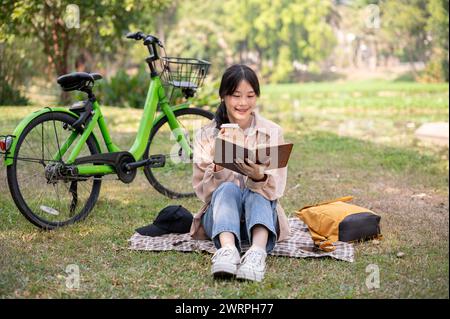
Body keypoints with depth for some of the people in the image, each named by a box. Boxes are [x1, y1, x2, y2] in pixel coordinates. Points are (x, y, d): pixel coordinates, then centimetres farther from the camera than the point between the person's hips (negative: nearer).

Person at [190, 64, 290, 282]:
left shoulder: (272, 132, 1)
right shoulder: (206, 135, 2)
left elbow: (276, 188, -8)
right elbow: (201, 190, -4)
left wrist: (259, 177, -32)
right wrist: (216, 169, -26)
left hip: (261, 211, 0)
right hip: (219, 216, 0)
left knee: (256, 190, -32)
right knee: (228, 188, -32)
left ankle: (258, 250, -60)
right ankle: (227, 248, -59)